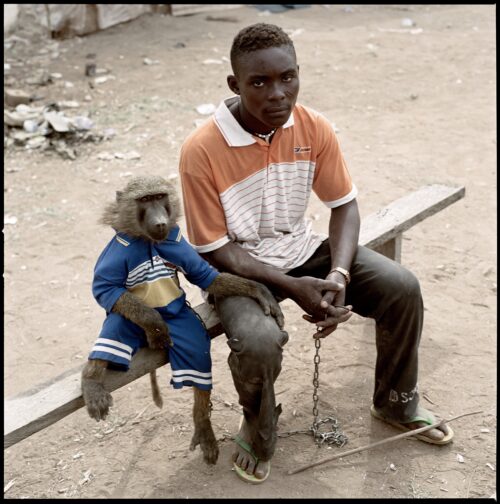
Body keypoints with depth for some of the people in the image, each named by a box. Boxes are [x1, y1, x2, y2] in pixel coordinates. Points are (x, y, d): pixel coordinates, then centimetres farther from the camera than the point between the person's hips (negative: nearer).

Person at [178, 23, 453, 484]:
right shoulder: (202, 151, -25)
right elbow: (213, 249, -18)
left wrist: (339, 274, -20)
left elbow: (345, 204, -2)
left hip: (302, 250, 5)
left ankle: (396, 404, 18)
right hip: (238, 267, -4)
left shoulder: (314, 127, -12)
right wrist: (291, 286, -26)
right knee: (258, 341, -34)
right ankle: (258, 436, 3)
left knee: (402, 287, -9)